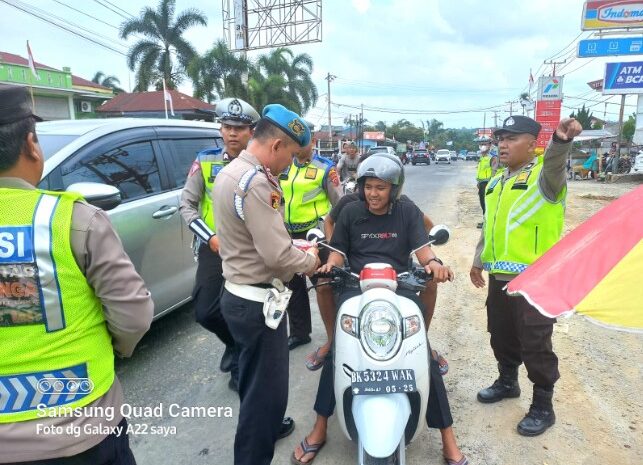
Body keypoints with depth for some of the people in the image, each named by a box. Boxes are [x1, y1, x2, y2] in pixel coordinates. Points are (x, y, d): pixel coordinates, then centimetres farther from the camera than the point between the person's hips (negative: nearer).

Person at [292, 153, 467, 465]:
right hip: (356, 289, 1)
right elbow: (338, 250, 10)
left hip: (399, 288, 0)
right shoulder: (350, 212, 8)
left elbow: (421, 247, -3)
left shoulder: (408, 212, 6)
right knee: (337, 351, -14)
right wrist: (330, 265, -13)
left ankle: (448, 438, 4)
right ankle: (319, 429, 1)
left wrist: (434, 263, -25)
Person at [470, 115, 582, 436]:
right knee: (501, 336, 20)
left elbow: (555, 165, -36)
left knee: (535, 345, 3)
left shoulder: (544, 175, -10)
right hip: (500, 276, 8)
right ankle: (507, 382, 42)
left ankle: (543, 407, 21)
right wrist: (479, 261, 21)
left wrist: (561, 140, -57)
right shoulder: (496, 182, 14)